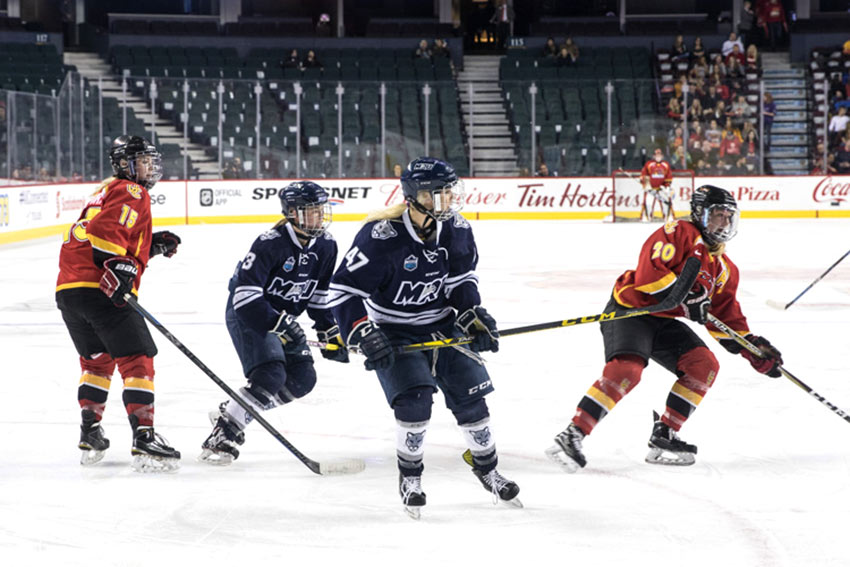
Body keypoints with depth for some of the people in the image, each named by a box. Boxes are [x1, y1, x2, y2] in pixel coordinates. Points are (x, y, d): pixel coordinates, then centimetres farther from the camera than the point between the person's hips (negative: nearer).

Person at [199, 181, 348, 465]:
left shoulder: (326, 245, -4)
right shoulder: (270, 244, -26)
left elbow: (321, 295, 9)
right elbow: (245, 295, -31)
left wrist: (330, 333, 4)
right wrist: (281, 324, -36)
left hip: (283, 318, 8)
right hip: (247, 314, -8)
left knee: (303, 378, -1)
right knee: (270, 375, -25)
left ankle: (232, 411, 11)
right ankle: (222, 434, -19)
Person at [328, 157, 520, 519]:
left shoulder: (456, 230, -7)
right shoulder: (381, 237, -24)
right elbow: (343, 289, -21)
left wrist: (473, 317, -6)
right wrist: (364, 334, -28)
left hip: (442, 325, 5)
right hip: (393, 334, -5)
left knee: (470, 393, 1)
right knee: (414, 397, -21)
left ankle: (486, 467, 24)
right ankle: (409, 476, 0)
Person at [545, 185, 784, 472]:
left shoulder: (724, 268, 13)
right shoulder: (679, 233, -12)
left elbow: (726, 319, 16)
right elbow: (649, 271, -25)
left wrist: (754, 349, 4)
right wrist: (686, 298, -28)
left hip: (664, 322, 8)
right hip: (629, 308, -8)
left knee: (705, 364, -7)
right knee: (627, 369, -29)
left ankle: (664, 436, -1)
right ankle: (572, 435, -30)